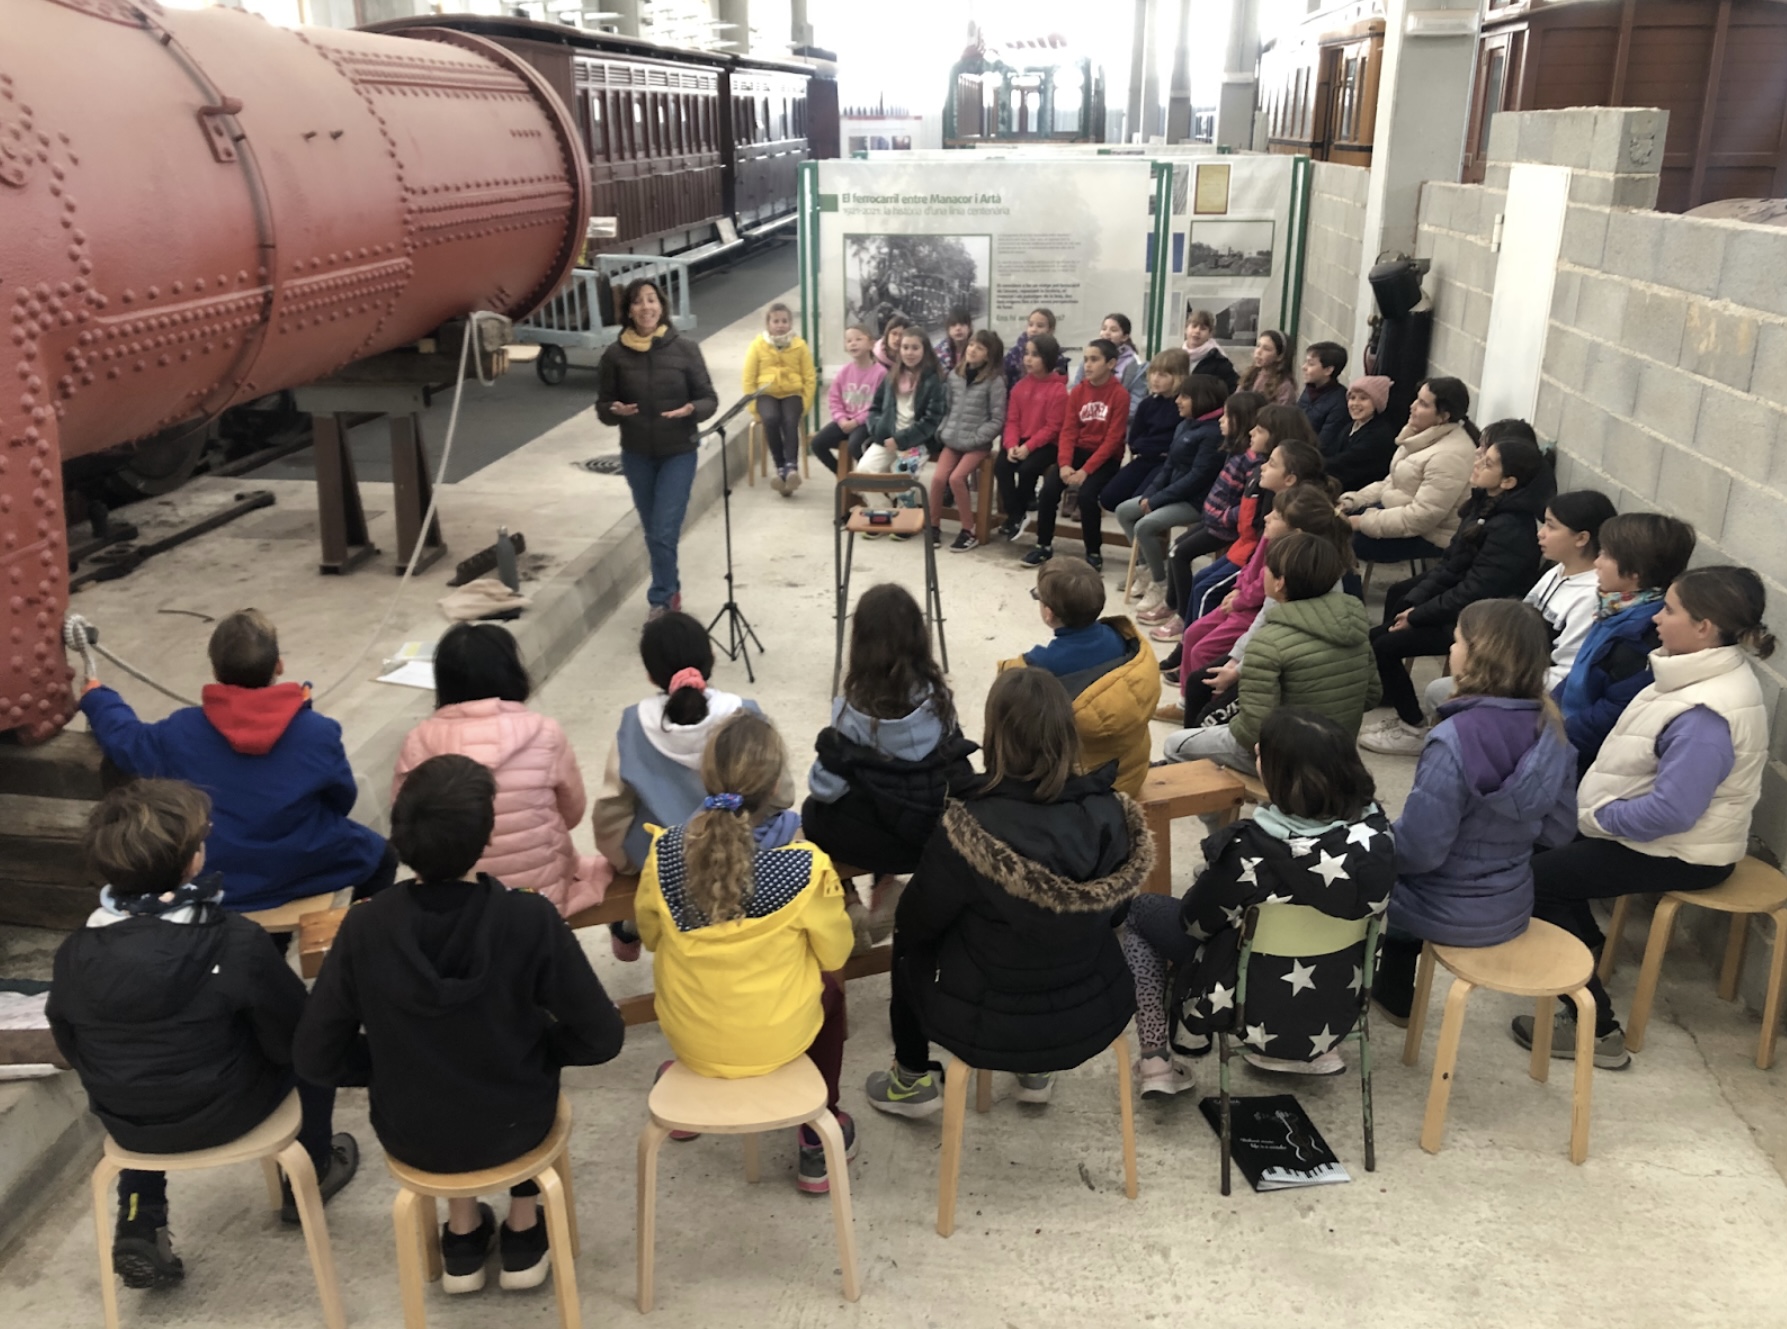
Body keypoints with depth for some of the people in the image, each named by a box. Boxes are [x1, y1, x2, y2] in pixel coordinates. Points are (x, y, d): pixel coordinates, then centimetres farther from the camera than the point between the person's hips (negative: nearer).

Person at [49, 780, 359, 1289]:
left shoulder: (73, 954, -14)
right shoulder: (238, 942, -25)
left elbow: (74, 1054, 1)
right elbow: (292, 1040, -14)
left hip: (125, 1125, 4)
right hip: (227, 1113, -3)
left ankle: (139, 1230, 28)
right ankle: (311, 1172, 36)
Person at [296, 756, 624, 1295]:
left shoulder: (365, 927, -20)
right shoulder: (530, 919, -25)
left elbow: (315, 1057, -12)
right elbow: (602, 1038, -17)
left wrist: (393, 1062, 6)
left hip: (410, 1137, 1)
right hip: (514, 1126, -1)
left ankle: (463, 1238, 36)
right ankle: (523, 1236, 35)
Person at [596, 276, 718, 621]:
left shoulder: (685, 348, -8)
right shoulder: (615, 354, -5)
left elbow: (709, 399, -3)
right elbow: (602, 407, 2)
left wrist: (691, 410, -25)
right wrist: (615, 411, -20)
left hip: (679, 453, -2)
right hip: (636, 456, 3)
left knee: (664, 532, -8)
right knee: (653, 533, 14)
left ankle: (661, 601, 6)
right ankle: (671, 592, 33)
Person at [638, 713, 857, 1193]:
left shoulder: (666, 851, -17)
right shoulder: (806, 866, -25)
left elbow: (650, 937, 1)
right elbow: (834, 955, -9)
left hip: (687, 1035, 3)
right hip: (776, 1040, -2)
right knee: (829, 989, 29)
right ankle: (818, 1141, 34)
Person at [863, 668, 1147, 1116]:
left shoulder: (970, 831, -29)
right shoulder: (1111, 812, -17)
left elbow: (916, 923, -12)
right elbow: (1111, 912, 2)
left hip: (993, 1029, -3)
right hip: (1096, 1015, 4)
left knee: (910, 941, 25)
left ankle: (912, 1081, 37)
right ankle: (1037, 1072, 43)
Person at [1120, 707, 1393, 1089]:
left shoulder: (1252, 849, -31)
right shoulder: (1374, 829, -18)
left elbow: (1193, 921, -13)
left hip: (1256, 1009, -5)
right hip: (1334, 1009, 5)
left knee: (1140, 910, 14)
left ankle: (1156, 1060, 9)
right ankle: (1311, 1049, 25)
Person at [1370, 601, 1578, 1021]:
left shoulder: (1455, 739, -30)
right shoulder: (1549, 732, -9)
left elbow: (1418, 848, -27)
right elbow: (1559, 830, 2)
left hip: (1449, 914, -6)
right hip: (1512, 908, 6)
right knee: (1397, 878, 32)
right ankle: (1393, 996, 47)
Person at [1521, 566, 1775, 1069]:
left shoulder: (1705, 716, -32)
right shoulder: (1706, 674, 1)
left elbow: (1672, 811, -34)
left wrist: (1600, 816, -19)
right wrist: (1598, 806, 6)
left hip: (1680, 853, -10)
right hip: (1654, 826, 10)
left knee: (1537, 877, -8)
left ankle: (1596, 1029, -4)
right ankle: (1586, 945, 37)